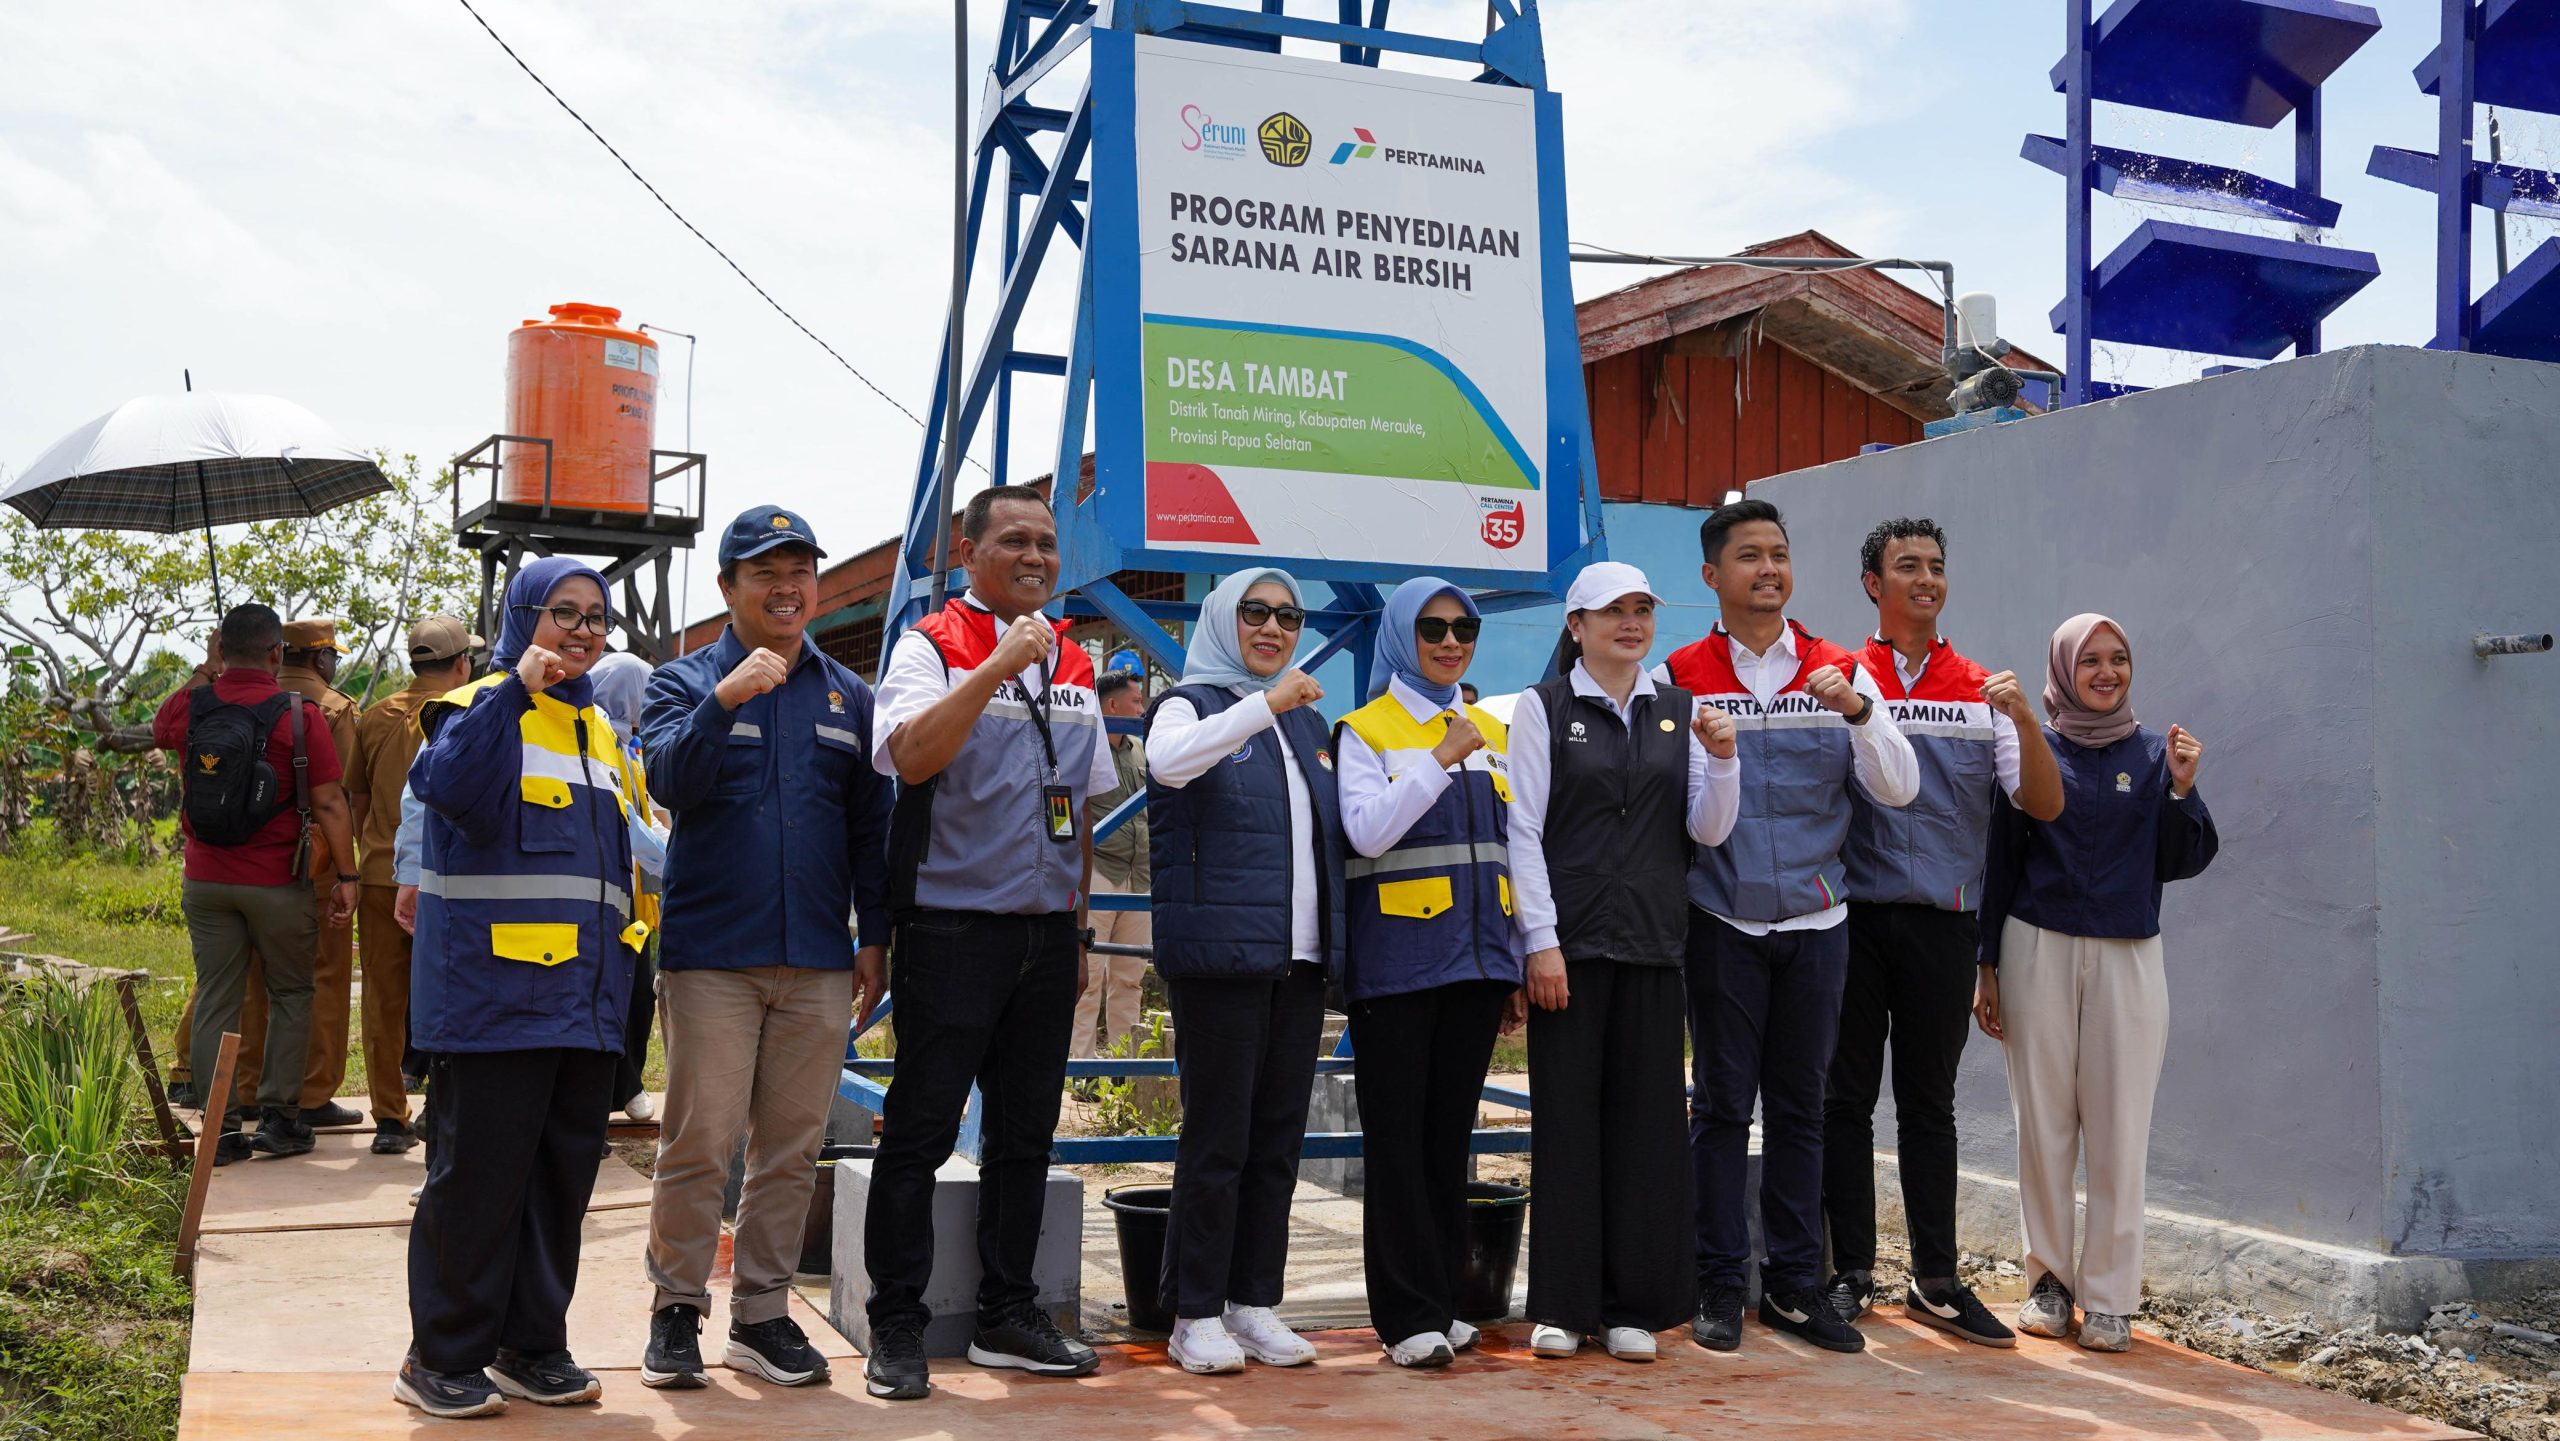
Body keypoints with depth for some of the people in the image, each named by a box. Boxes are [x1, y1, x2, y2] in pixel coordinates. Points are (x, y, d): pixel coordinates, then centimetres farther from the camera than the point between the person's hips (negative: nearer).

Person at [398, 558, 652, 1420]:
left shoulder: (602, 732, 20)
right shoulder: (482, 708, -2)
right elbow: (449, 784, -24)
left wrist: (631, 948, 19)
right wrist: (514, 691, -26)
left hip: (583, 997, 7)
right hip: (492, 989, -7)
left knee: (563, 1176, 10)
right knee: (477, 1176, -2)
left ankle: (531, 1347, 21)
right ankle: (442, 1357, 9)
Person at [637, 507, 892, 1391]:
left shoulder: (848, 696, 12)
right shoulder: (687, 681, 5)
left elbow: (870, 826, 14)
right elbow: (669, 779, -13)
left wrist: (874, 938, 9)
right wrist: (725, 699, -25)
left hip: (817, 964, 3)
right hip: (711, 954, -3)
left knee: (791, 1151, 7)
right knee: (699, 1146, -2)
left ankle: (763, 1314, 18)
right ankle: (676, 1310, 13)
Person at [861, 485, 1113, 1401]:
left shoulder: (1074, 669, 14)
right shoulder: (931, 647, -4)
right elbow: (910, 756, -22)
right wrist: (999, 666, -26)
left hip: (1046, 933, 6)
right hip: (953, 927, -6)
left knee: (1026, 1133, 11)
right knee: (920, 1130, -1)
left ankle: (1007, 1314, 22)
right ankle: (897, 1330, 8)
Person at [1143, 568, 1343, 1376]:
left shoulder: (1308, 721, 19)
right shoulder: (1193, 703, 0)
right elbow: (1169, 761, -24)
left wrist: (1334, 943, 13)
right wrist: (1266, 703, -27)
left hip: (1299, 956, 6)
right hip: (1219, 952, -6)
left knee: (1279, 1136, 7)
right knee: (1217, 1137, -4)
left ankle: (1254, 1302, 16)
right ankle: (1195, 1316, 4)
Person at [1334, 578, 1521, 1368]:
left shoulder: (1493, 734, 13)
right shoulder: (1364, 732, -1)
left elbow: (1513, 850, 16)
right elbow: (1367, 830, -16)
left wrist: (1520, 958, 12)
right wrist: (1441, 759, -20)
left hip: (1476, 960, 5)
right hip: (1397, 961, -5)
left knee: (1452, 1132, 10)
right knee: (1399, 1138, 0)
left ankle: (1443, 1297, 19)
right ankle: (1407, 1314, 5)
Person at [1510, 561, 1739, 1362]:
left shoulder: (1681, 712, 12)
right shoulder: (1543, 708, 2)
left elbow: (1708, 832, 9)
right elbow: (1523, 829, -3)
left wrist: (1722, 759, -9)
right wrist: (1541, 941, -9)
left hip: (1652, 941, 3)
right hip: (1570, 942, -3)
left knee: (1645, 1116, 4)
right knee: (1568, 1115, 1)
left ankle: (1633, 1305, 13)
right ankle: (1561, 1305, 9)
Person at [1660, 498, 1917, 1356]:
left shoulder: (1839, 674, 6)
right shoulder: (1680, 678, 1)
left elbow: (1899, 789, -2)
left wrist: (1859, 712, -17)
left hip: (1815, 922, 2)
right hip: (1722, 922, -2)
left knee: (1799, 1103, 8)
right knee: (1722, 1102, 2)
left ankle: (1794, 1283, 18)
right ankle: (1720, 1285, 11)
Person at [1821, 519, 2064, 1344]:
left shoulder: (1983, 692, 10)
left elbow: (2044, 805, 4)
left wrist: (2026, 718, -12)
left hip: (1944, 923, 2)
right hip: (1855, 914, -2)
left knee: (1929, 1104, 8)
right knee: (1846, 1098, 3)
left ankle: (1936, 1280, 15)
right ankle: (1852, 1272, 13)